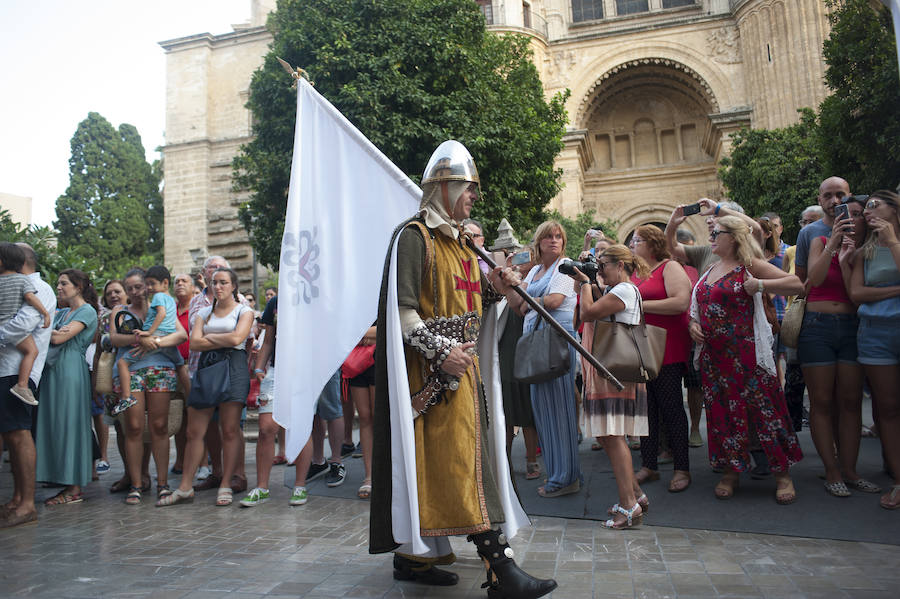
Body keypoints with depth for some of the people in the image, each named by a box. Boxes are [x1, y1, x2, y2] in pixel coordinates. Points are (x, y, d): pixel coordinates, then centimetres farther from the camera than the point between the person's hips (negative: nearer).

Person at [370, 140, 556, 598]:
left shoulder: (458, 241, 20)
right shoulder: (414, 237, -8)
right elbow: (401, 309, -15)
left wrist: (493, 289, 5)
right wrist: (440, 350, -22)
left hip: (461, 364, 9)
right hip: (435, 370, -9)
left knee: (432, 463, 12)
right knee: (460, 461, -8)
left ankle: (411, 556, 23)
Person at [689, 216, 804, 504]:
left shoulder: (749, 265, -4)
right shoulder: (710, 271, 15)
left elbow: (797, 284, -12)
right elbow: (698, 306, 24)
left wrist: (760, 284, -22)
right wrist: (692, 324, 5)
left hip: (746, 353, -6)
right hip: (713, 355, 6)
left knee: (763, 407, -2)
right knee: (722, 411, 8)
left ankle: (782, 474, 11)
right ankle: (731, 471, 19)